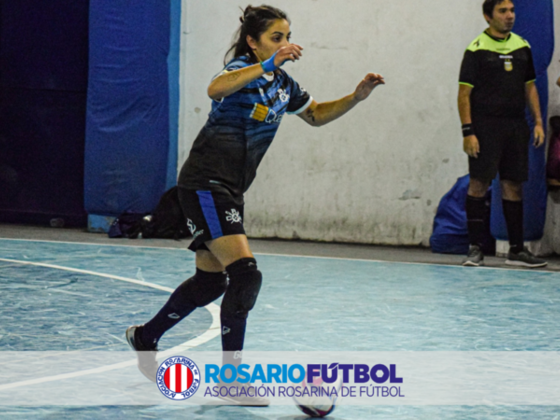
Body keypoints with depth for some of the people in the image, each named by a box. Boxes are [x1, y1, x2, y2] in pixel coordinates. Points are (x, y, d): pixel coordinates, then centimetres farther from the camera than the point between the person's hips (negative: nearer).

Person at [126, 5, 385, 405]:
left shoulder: (282, 83, 10)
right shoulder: (242, 70, -15)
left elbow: (316, 115, 26)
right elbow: (216, 89, -39)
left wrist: (357, 97, 11)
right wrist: (268, 65, -47)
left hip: (230, 191, 9)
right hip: (205, 183, -9)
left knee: (211, 280, 16)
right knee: (245, 273, -18)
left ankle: (145, 337, 37)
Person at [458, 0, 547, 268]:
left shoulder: (522, 47, 12)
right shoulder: (476, 50, -5)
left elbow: (530, 87, 18)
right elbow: (464, 93, -6)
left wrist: (538, 121, 9)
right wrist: (467, 132, -13)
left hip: (516, 125, 5)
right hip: (485, 126, -5)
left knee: (514, 185, 6)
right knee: (479, 183, -6)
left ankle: (516, 249, 11)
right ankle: (475, 248, -1)